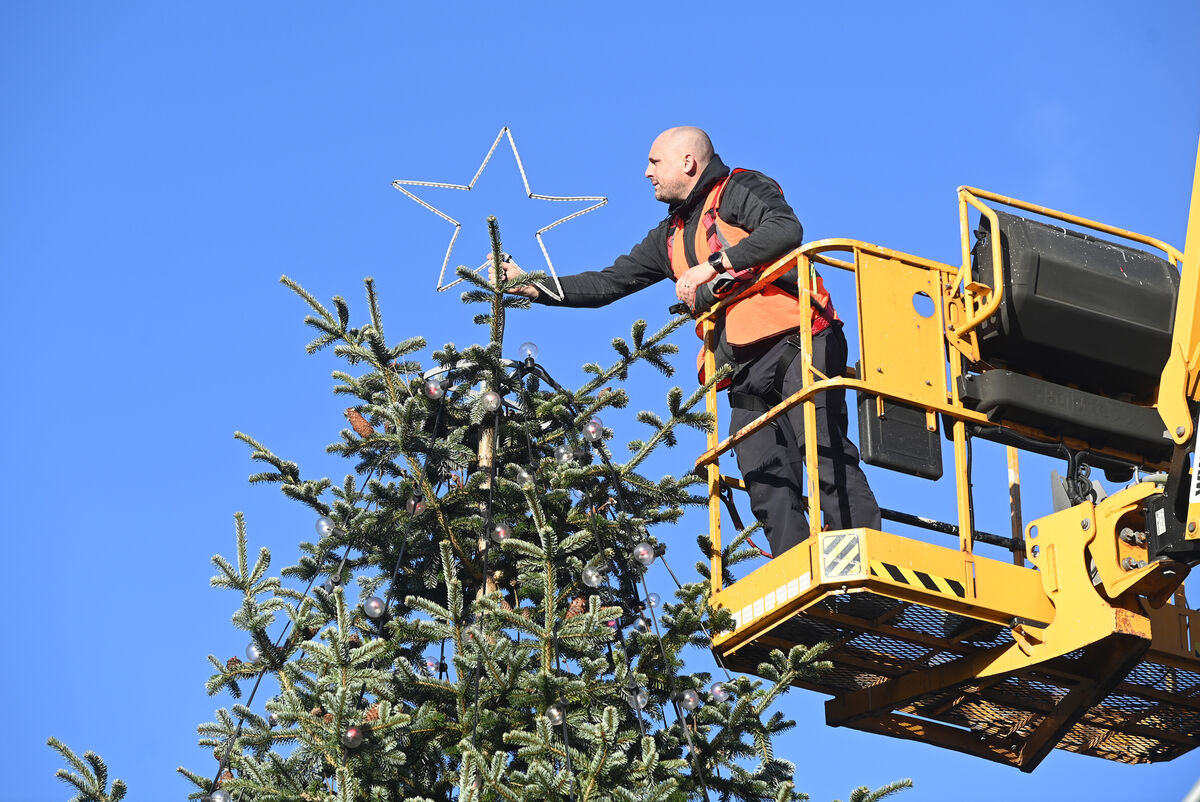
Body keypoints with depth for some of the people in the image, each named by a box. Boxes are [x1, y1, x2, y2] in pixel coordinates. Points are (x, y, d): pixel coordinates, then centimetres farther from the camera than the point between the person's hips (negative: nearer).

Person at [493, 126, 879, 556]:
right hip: (746, 368, 8)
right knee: (766, 483, -5)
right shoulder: (670, 237, 28)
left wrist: (713, 265, -13)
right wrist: (530, 286, 23)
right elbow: (606, 284, 29)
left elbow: (786, 229, -15)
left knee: (824, 451, -19)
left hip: (797, 343, -8)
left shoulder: (739, 189, 5)